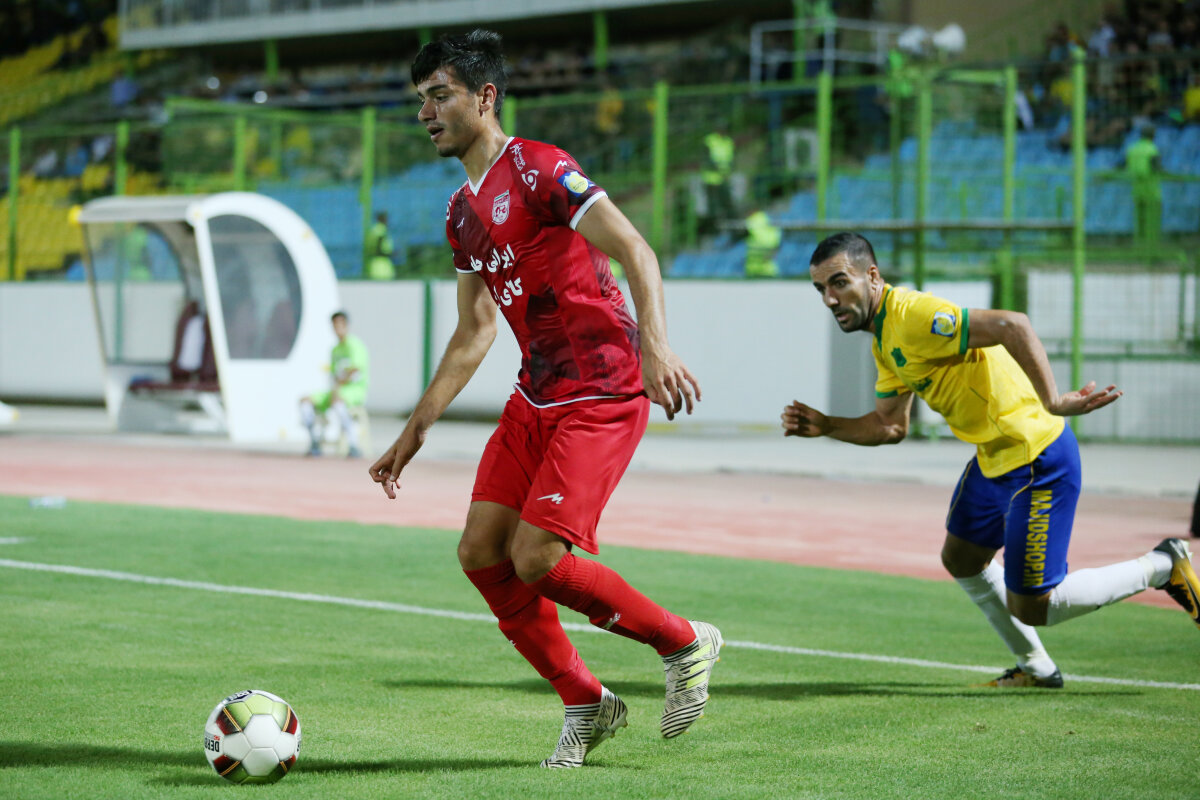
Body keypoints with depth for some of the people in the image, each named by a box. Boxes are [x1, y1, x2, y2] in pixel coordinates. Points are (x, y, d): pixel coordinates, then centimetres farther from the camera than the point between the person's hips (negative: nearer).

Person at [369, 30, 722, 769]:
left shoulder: (538, 169, -12)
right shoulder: (462, 213, 15)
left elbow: (636, 251, -20)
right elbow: (473, 334, 23)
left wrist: (655, 346, -35)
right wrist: (416, 430, 21)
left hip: (603, 395, -9)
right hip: (536, 396, 9)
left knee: (535, 557, -16)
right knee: (481, 551, 0)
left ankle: (686, 644, 6)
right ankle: (586, 703, 14)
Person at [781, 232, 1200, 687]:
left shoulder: (913, 316, -23)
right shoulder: (883, 337, 9)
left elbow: (1012, 326, -34)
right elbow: (890, 426, 17)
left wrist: (1052, 402, -41)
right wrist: (825, 426, 3)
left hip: (1039, 461, -10)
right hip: (996, 458, 10)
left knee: (1030, 609, -3)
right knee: (961, 561, 26)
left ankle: (1162, 567, 12)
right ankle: (1035, 667, 42)